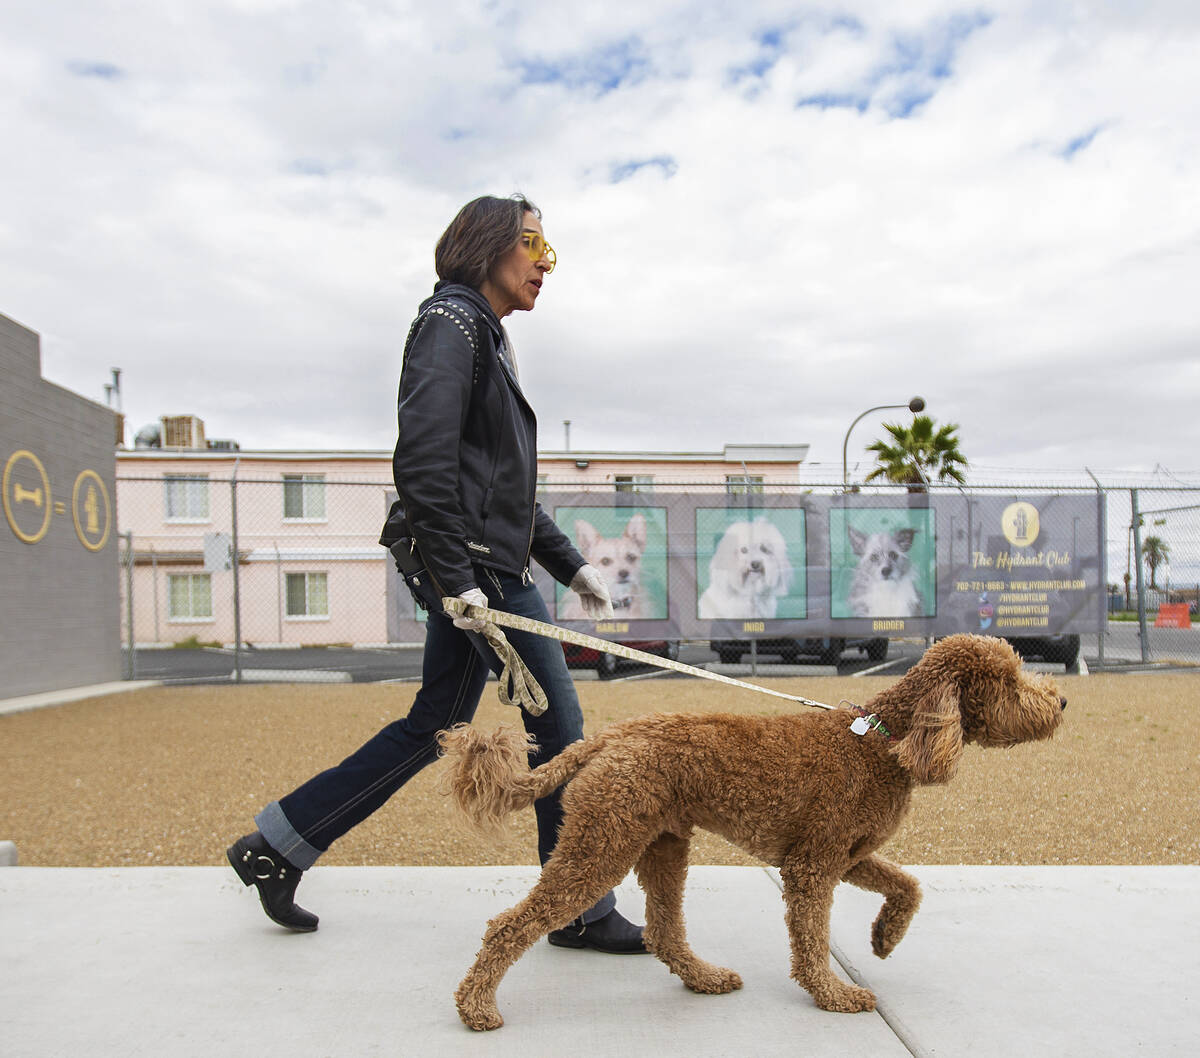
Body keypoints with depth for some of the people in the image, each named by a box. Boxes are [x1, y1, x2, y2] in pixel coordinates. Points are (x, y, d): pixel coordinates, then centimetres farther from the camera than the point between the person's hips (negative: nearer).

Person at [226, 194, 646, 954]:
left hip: (482, 565, 10)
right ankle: (582, 911, 12)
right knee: (558, 725, -2)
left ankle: (275, 848, 24)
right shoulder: (452, 321, -7)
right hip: (472, 562, -10)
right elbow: (423, 457, -20)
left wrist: (571, 564, 21)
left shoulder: (486, 336, 23)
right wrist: (458, 578, -22)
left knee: (435, 726, 14)